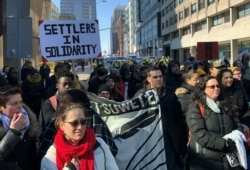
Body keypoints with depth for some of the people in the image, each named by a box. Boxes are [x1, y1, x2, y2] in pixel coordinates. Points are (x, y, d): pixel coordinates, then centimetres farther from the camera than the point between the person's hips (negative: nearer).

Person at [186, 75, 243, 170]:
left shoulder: (225, 105, 12)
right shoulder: (195, 107, -8)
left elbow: (238, 126, 12)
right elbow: (199, 134, -18)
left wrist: (234, 142, -8)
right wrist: (225, 144, -18)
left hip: (229, 159, 5)